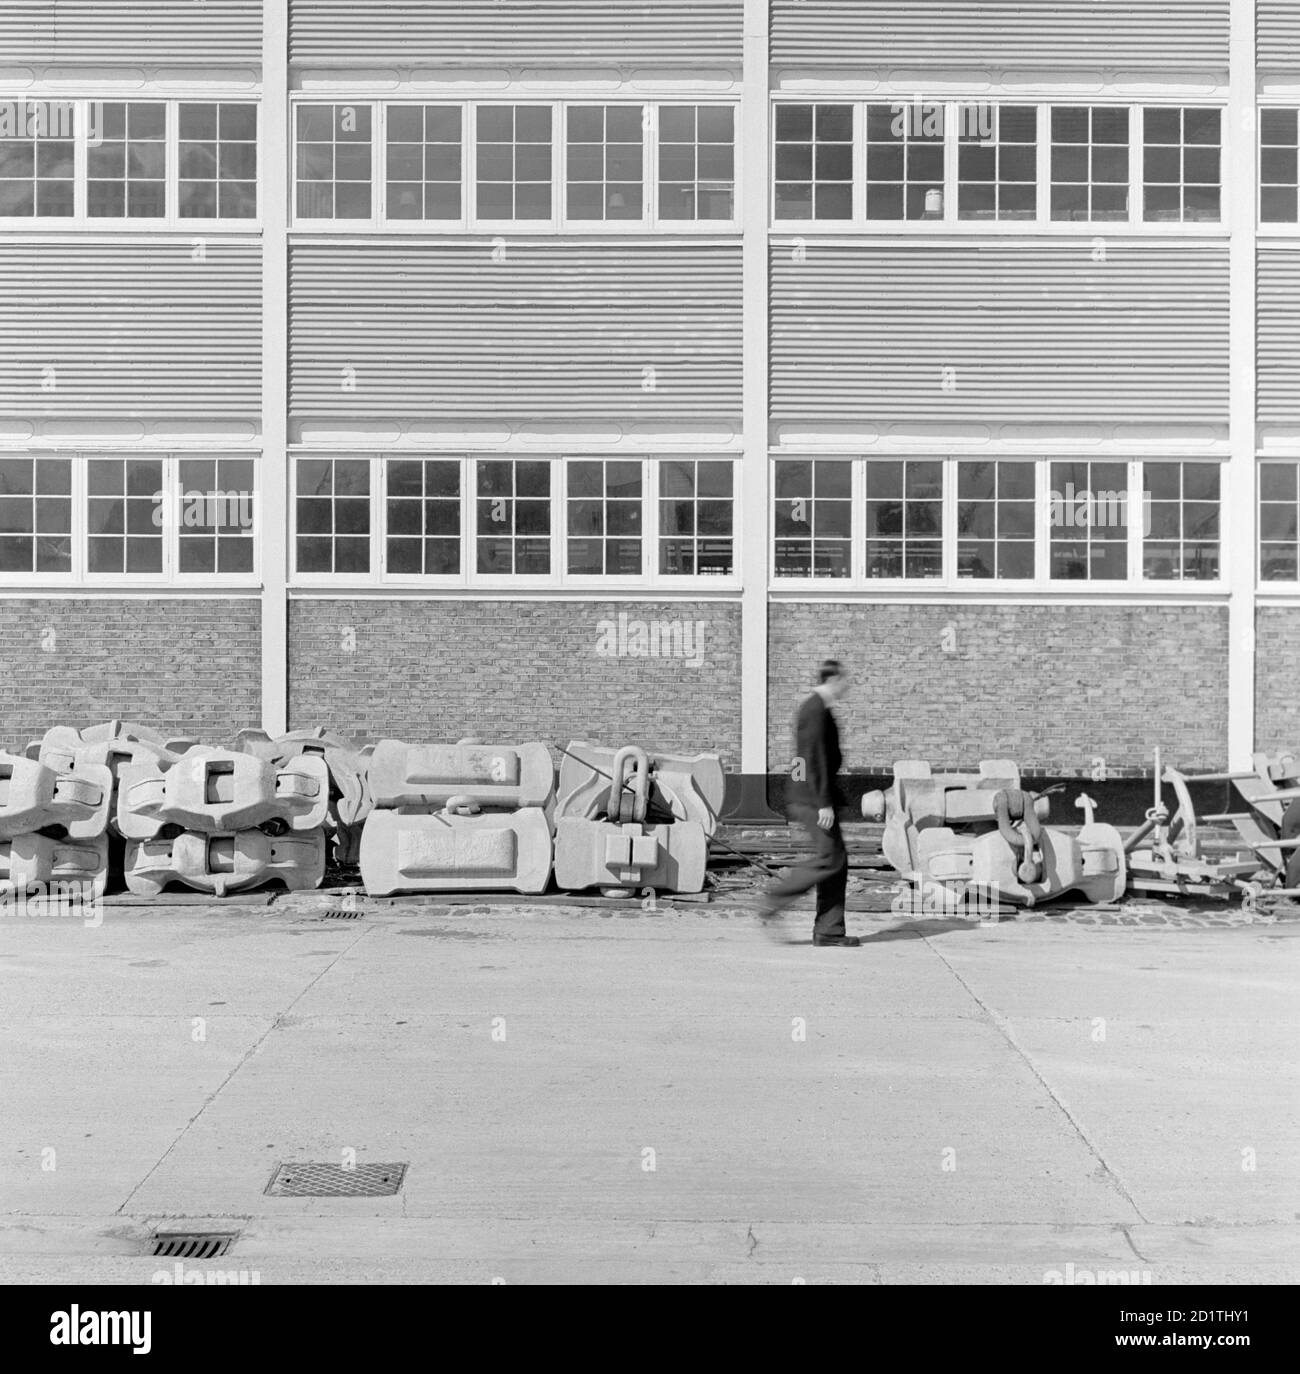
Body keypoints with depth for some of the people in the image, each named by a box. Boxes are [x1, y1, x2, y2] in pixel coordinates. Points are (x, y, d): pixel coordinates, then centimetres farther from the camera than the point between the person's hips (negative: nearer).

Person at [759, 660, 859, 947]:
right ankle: (773, 899, -4)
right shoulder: (816, 710, -14)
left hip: (807, 797, 10)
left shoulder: (813, 707, 18)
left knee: (838, 860, 8)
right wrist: (823, 803, -21)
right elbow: (814, 759, -20)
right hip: (812, 797, -10)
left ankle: (828, 931, 9)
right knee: (829, 859, -10)